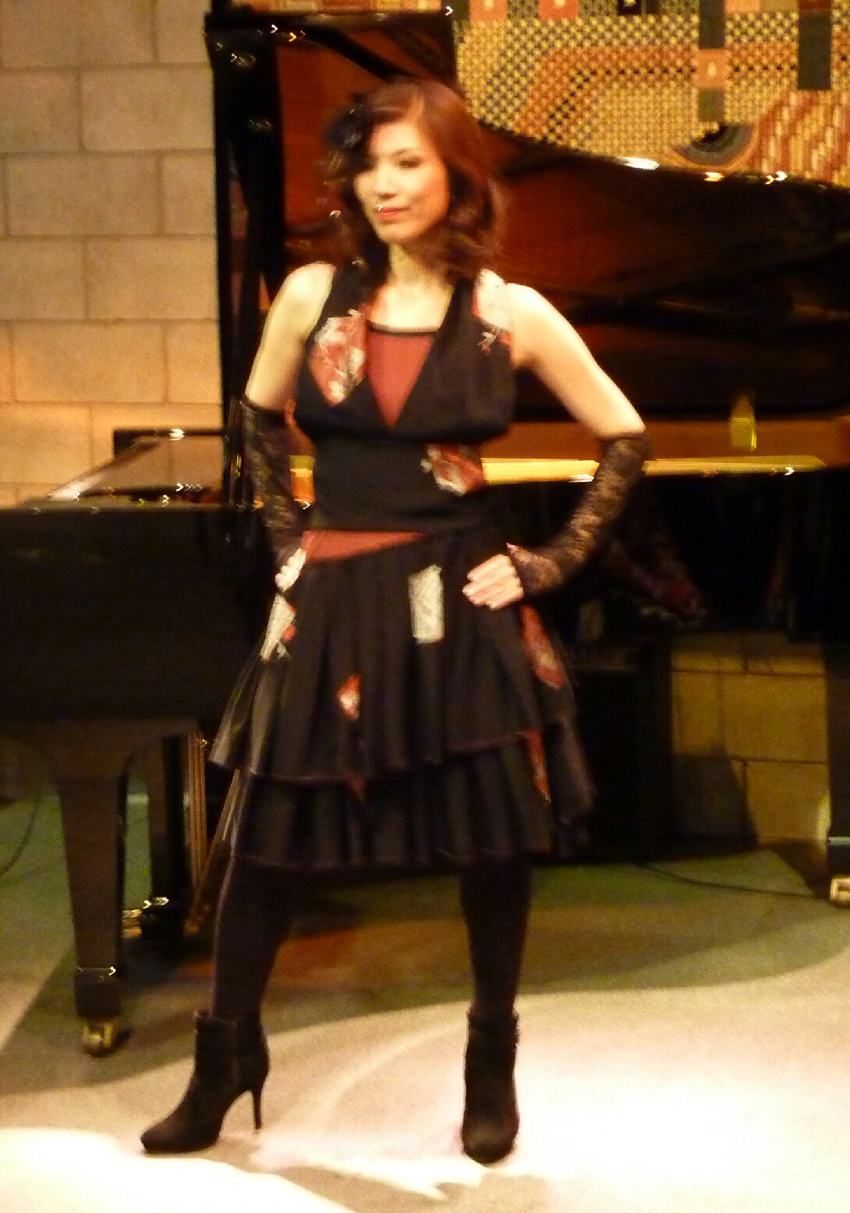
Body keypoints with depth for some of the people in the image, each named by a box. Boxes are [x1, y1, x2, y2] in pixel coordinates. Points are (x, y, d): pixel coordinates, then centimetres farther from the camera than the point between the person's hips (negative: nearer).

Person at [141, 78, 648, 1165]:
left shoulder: (509, 314, -4)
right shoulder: (312, 295, 1)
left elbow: (625, 439, 3)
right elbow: (259, 420, 19)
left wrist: (554, 561, -2)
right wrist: (288, 538, 11)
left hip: (460, 607, -1)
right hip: (332, 608, 2)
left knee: (492, 840, 7)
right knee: (268, 834, 6)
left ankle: (492, 1068, 27)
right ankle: (225, 1058, 25)